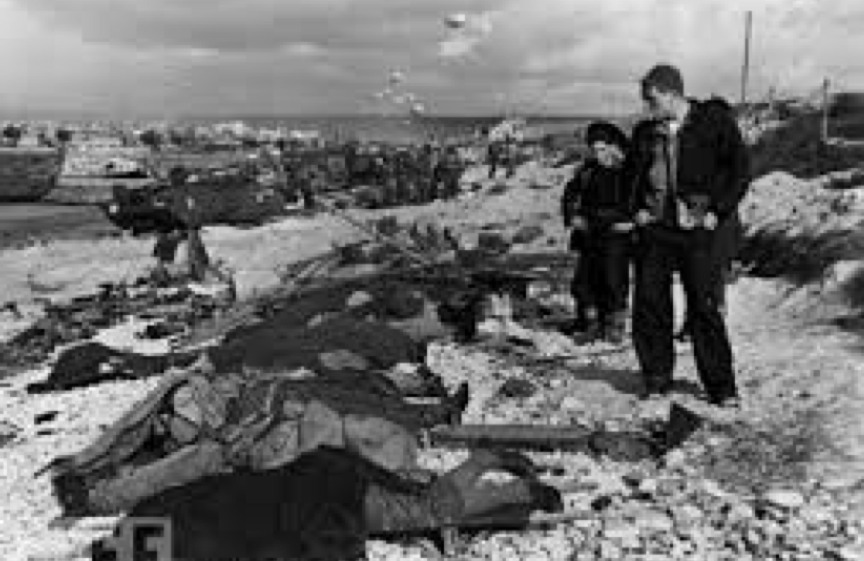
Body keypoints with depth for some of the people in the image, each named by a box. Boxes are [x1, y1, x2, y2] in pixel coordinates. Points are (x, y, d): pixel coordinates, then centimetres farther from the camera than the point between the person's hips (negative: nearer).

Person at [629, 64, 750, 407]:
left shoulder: (714, 121, 0)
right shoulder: (645, 132, 12)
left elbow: (739, 168, 0)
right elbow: (634, 174, 26)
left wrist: (719, 211, -6)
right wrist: (638, 208, 11)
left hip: (696, 228, -4)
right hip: (654, 228, 4)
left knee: (704, 306, -4)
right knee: (649, 302, 2)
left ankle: (721, 387, 7)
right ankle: (656, 378, 16)